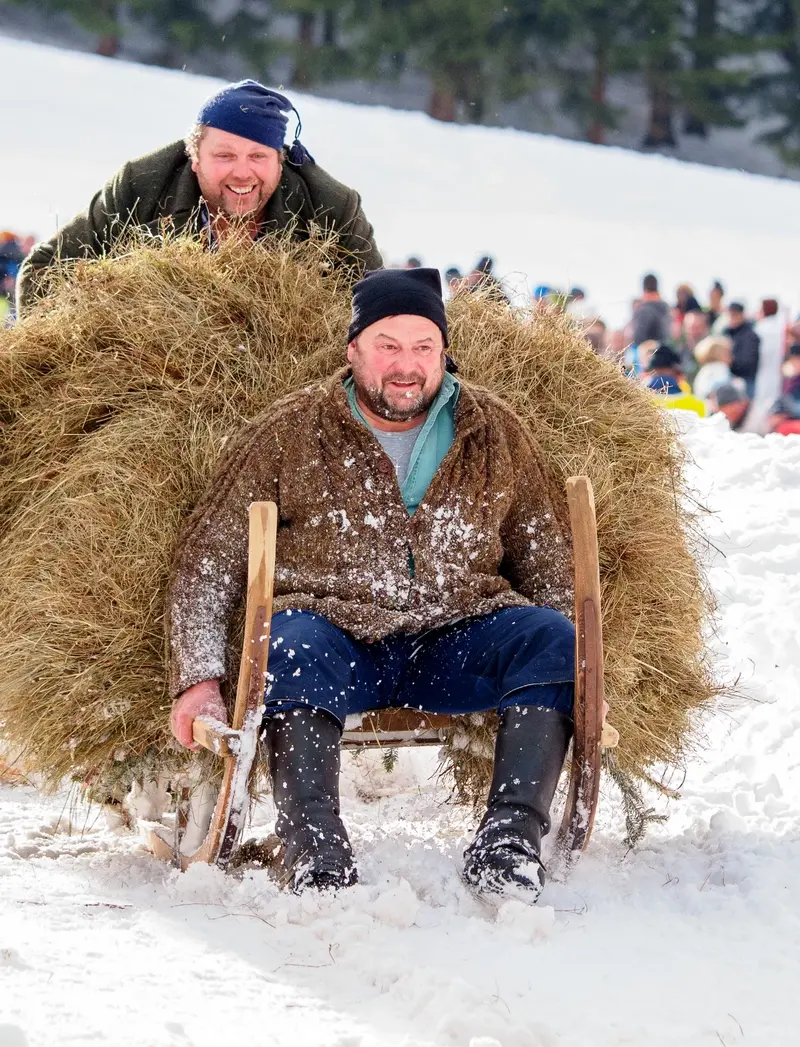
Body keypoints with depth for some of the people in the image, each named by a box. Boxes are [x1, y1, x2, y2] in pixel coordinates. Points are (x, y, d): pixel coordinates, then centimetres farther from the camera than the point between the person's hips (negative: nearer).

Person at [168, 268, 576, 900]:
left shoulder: (494, 433, 12)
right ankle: (316, 858, -40)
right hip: (336, 634, -2)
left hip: (454, 641, 2)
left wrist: (583, 679, 4)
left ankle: (510, 839, -28)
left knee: (551, 636, -24)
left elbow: (552, 563, 17)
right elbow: (208, 559, 5)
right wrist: (199, 679, -9)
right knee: (292, 648, -36)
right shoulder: (290, 434, 6)